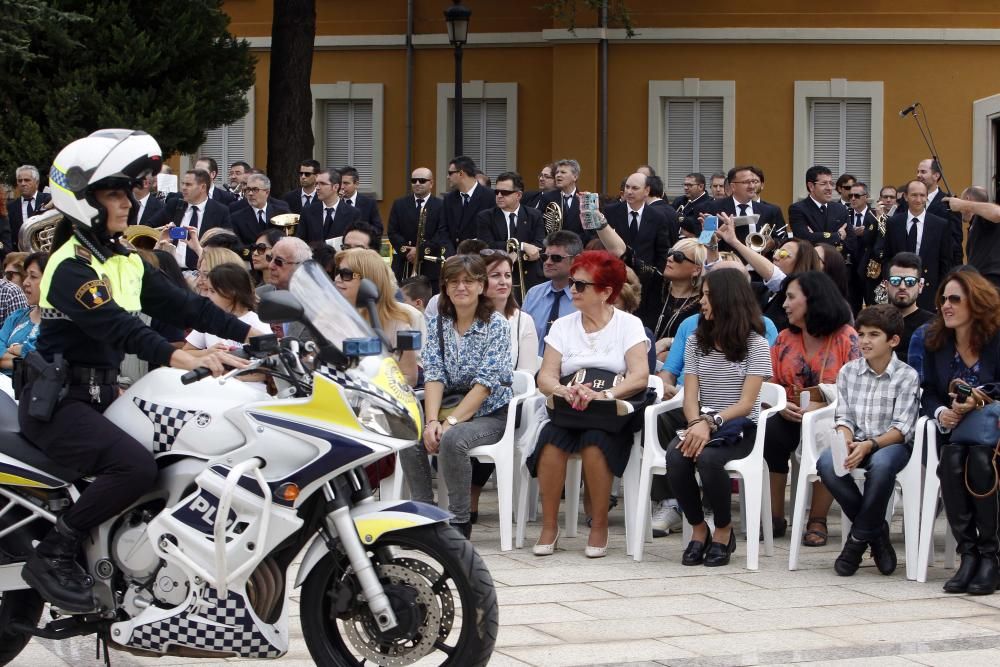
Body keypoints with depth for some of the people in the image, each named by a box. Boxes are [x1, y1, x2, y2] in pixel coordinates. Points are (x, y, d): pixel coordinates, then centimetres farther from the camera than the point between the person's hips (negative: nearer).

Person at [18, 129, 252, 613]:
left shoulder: (126, 263, 14)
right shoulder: (70, 265, -14)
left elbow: (181, 305, 6)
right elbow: (113, 325, -29)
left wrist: (248, 334, -6)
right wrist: (179, 358, -42)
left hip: (102, 396, 9)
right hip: (57, 404, -9)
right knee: (137, 466, -31)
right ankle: (51, 556, -19)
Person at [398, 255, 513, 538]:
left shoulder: (497, 325, -8)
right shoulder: (437, 323, 6)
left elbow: (485, 382, -16)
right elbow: (434, 375, -4)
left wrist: (451, 421, -23)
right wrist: (432, 421, -20)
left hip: (489, 413, -4)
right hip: (450, 407, 4)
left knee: (452, 439, -34)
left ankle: (459, 521, -20)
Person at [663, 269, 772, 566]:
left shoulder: (755, 344, -2)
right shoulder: (696, 341, 12)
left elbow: (746, 403, -10)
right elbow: (690, 396, 2)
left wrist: (710, 423, -24)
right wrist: (696, 424, -20)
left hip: (738, 428, -4)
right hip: (703, 424, 4)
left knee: (707, 457, -36)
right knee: (676, 455, -31)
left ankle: (724, 530, -12)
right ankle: (698, 529, -12)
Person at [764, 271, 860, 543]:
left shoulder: (846, 338, -3)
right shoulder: (784, 339, 13)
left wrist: (820, 406, -23)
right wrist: (781, 407, -11)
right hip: (791, 418, 4)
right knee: (770, 432, -29)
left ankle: (817, 521, -21)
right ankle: (775, 517, -19)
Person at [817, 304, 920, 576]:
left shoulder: (907, 376, -5)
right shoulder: (848, 372, 8)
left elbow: (902, 428, -12)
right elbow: (844, 417, 5)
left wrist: (869, 445, -28)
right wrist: (846, 443, -19)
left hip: (892, 443, -4)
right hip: (857, 443, 4)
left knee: (880, 464, -40)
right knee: (826, 463, -30)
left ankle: (859, 538, -19)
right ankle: (876, 531, -11)